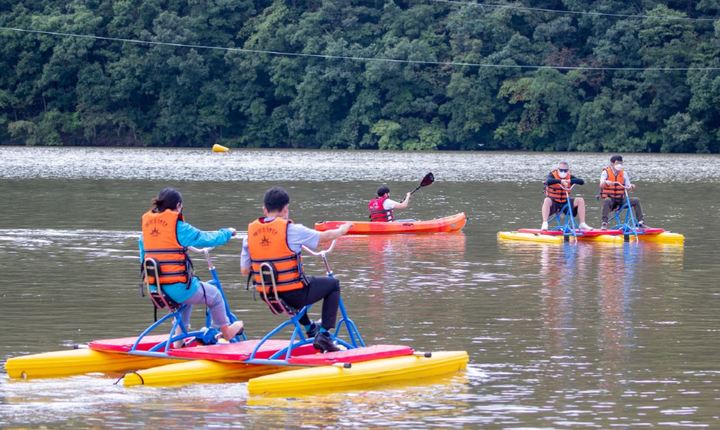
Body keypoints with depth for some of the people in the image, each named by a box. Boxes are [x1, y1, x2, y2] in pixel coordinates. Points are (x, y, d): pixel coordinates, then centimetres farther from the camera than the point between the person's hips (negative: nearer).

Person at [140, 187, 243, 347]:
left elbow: (143, 255, 16)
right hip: (178, 288, -7)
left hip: (155, 290, 7)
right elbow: (207, 239, -7)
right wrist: (228, 232, 12)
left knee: (186, 299, 38)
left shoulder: (146, 224, 4)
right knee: (214, 295, 20)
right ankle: (225, 330, 35)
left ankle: (180, 337, 39)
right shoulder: (178, 226, -14)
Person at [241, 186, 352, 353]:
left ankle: (309, 327, 47)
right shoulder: (291, 230, -16)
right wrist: (344, 228, 19)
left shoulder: (251, 232, -2)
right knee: (333, 284, 18)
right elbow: (327, 236, -2)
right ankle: (324, 335, 10)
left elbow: (244, 270, 2)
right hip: (294, 295, -6)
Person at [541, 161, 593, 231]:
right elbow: (548, 181, -35)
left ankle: (582, 224, -8)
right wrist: (560, 181, -50)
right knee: (547, 201, -36)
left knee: (580, 200, -12)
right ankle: (544, 224, -37)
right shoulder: (552, 175, -11)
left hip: (564, 203, 4)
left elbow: (581, 182, -17)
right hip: (553, 203, -4)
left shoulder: (569, 177, -1)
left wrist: (570, 181, -35)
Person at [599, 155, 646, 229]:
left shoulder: (623, 173, 8)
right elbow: (601, 185, -18)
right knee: (607, 201, -38)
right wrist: (606, 182, -41)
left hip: (621, 200, 4)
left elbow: (628, 186, 6)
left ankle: (640, 222, -9)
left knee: (636, 200, -14)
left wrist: (631, 186, -18)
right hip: (610, 199, -4)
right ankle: (604, 223, -38)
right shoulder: (606, 172, -3)